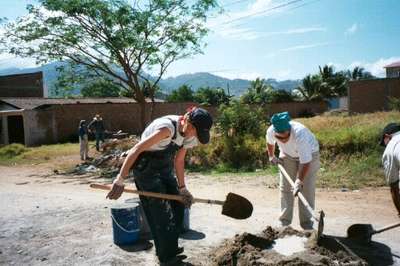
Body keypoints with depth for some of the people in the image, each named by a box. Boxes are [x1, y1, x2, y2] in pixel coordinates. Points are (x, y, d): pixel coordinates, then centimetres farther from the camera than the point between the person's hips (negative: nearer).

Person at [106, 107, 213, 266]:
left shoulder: (188, 135, -4)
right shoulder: (167, 127, -31)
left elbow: (179, 161, 6)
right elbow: (136, 150, -32)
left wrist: (182, 188, 4)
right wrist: (120, 180, -32)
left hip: (165, 169, 9)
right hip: (146, 168, -8)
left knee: (178, 206, 10)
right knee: (160, 212, -4)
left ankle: (170, 248, 28)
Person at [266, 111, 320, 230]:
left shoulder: (300, 134, -42)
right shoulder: (271, 131, -28)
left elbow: (305, 163, -38)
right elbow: (270, 142, 1)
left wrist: (299, 181, -39)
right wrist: (271, 156, 5)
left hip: (309, 154, -4)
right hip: (287, 154, 4)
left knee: (307, 188, -10)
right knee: (285, 187, 1)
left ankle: (306, 221, 0)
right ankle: (284, 220, 10)